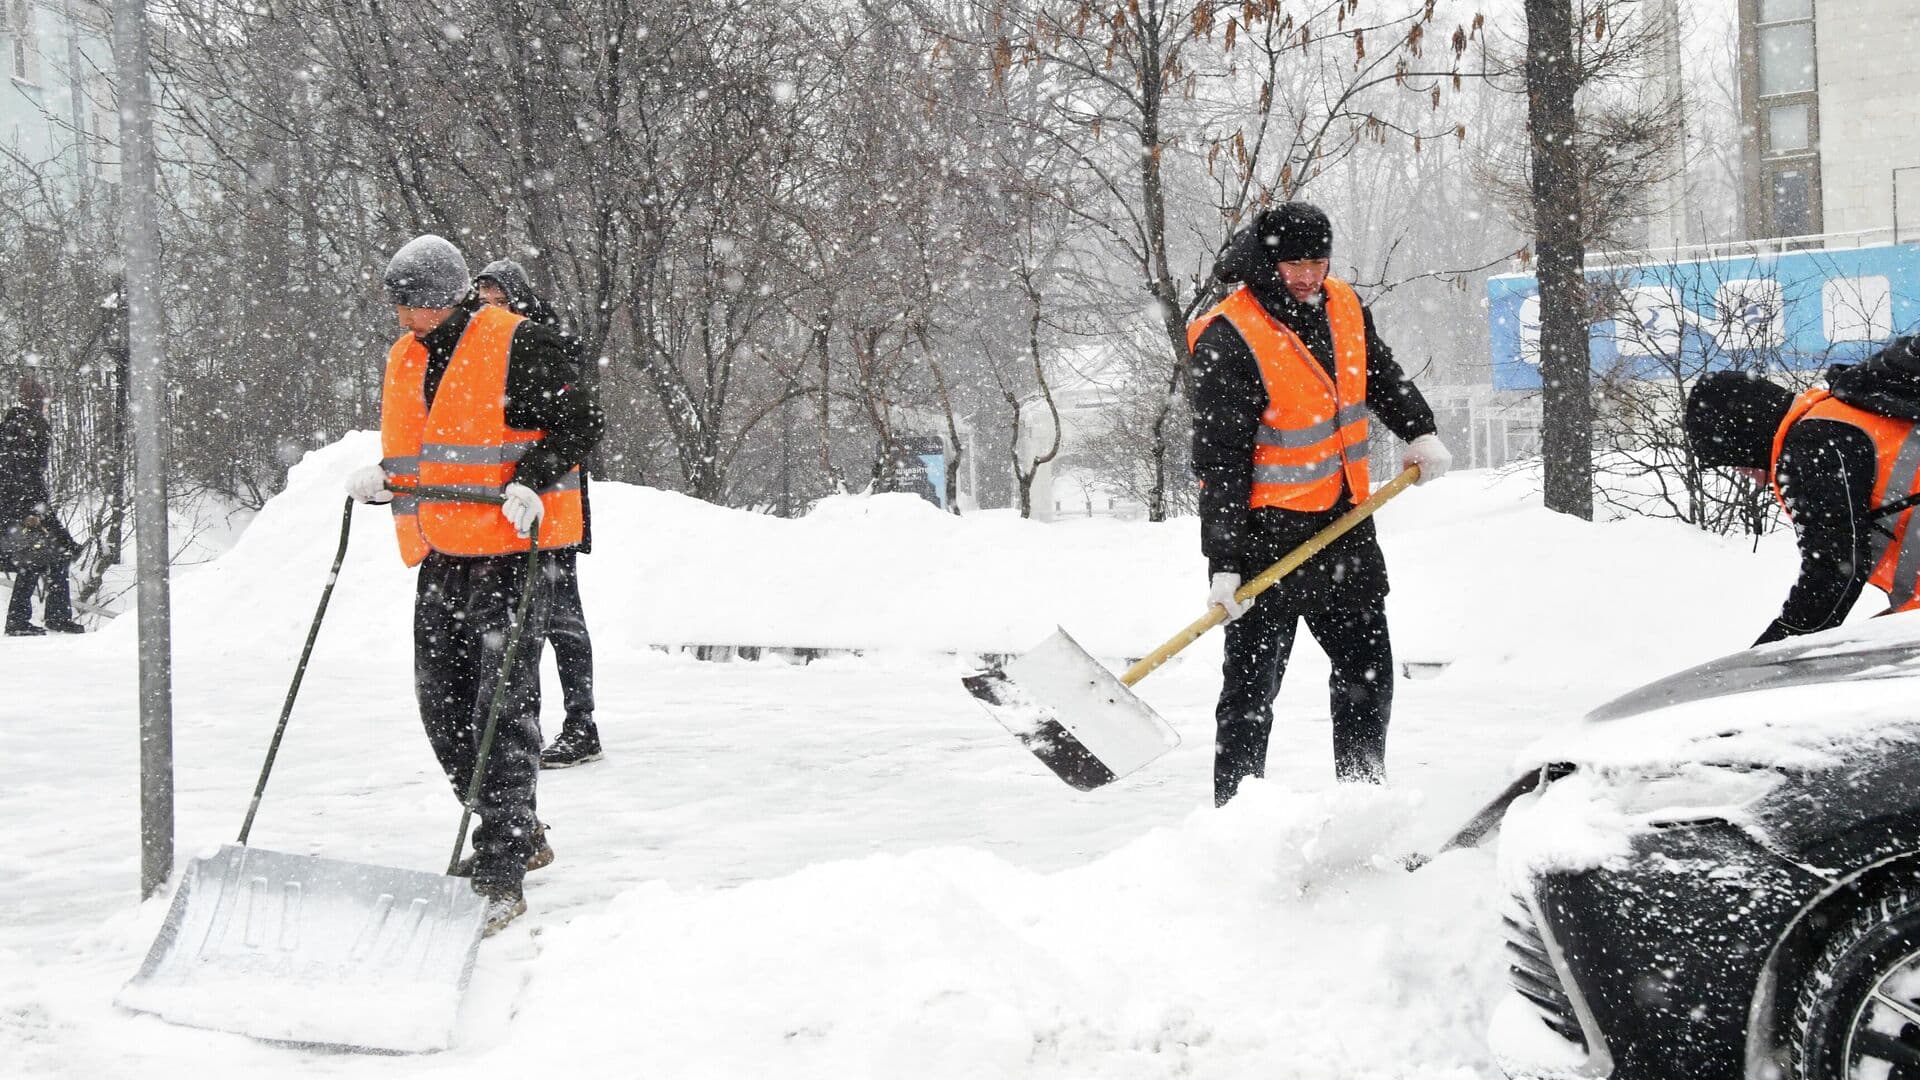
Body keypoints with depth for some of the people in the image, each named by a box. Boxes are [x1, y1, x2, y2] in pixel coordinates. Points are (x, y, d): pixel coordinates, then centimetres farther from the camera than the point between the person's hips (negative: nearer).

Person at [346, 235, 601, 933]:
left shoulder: (518, 346, -7)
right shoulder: (403, 360, 16)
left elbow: (575, 423, -7)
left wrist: (530, 481, -21)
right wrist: (379, 480, 5)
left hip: (512, 550, -8)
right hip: (439, 558, 8)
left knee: (503, 703, -14)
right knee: (443, 705, 11)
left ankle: (500, 878, -16)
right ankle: (517, 836, 28)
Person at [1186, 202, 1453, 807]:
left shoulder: (1344, 308, 2)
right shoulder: (1228, 342, -19)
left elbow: (1382, 377, 24)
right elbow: (1220, 461, -21)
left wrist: (1420, 434, 12)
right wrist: (1225, 561, -24)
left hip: (1343, 523, 7)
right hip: (1266, 531, -7)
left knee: (1368, 669, 14)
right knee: (1252, 680, -4)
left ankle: (1364, 791, 27)